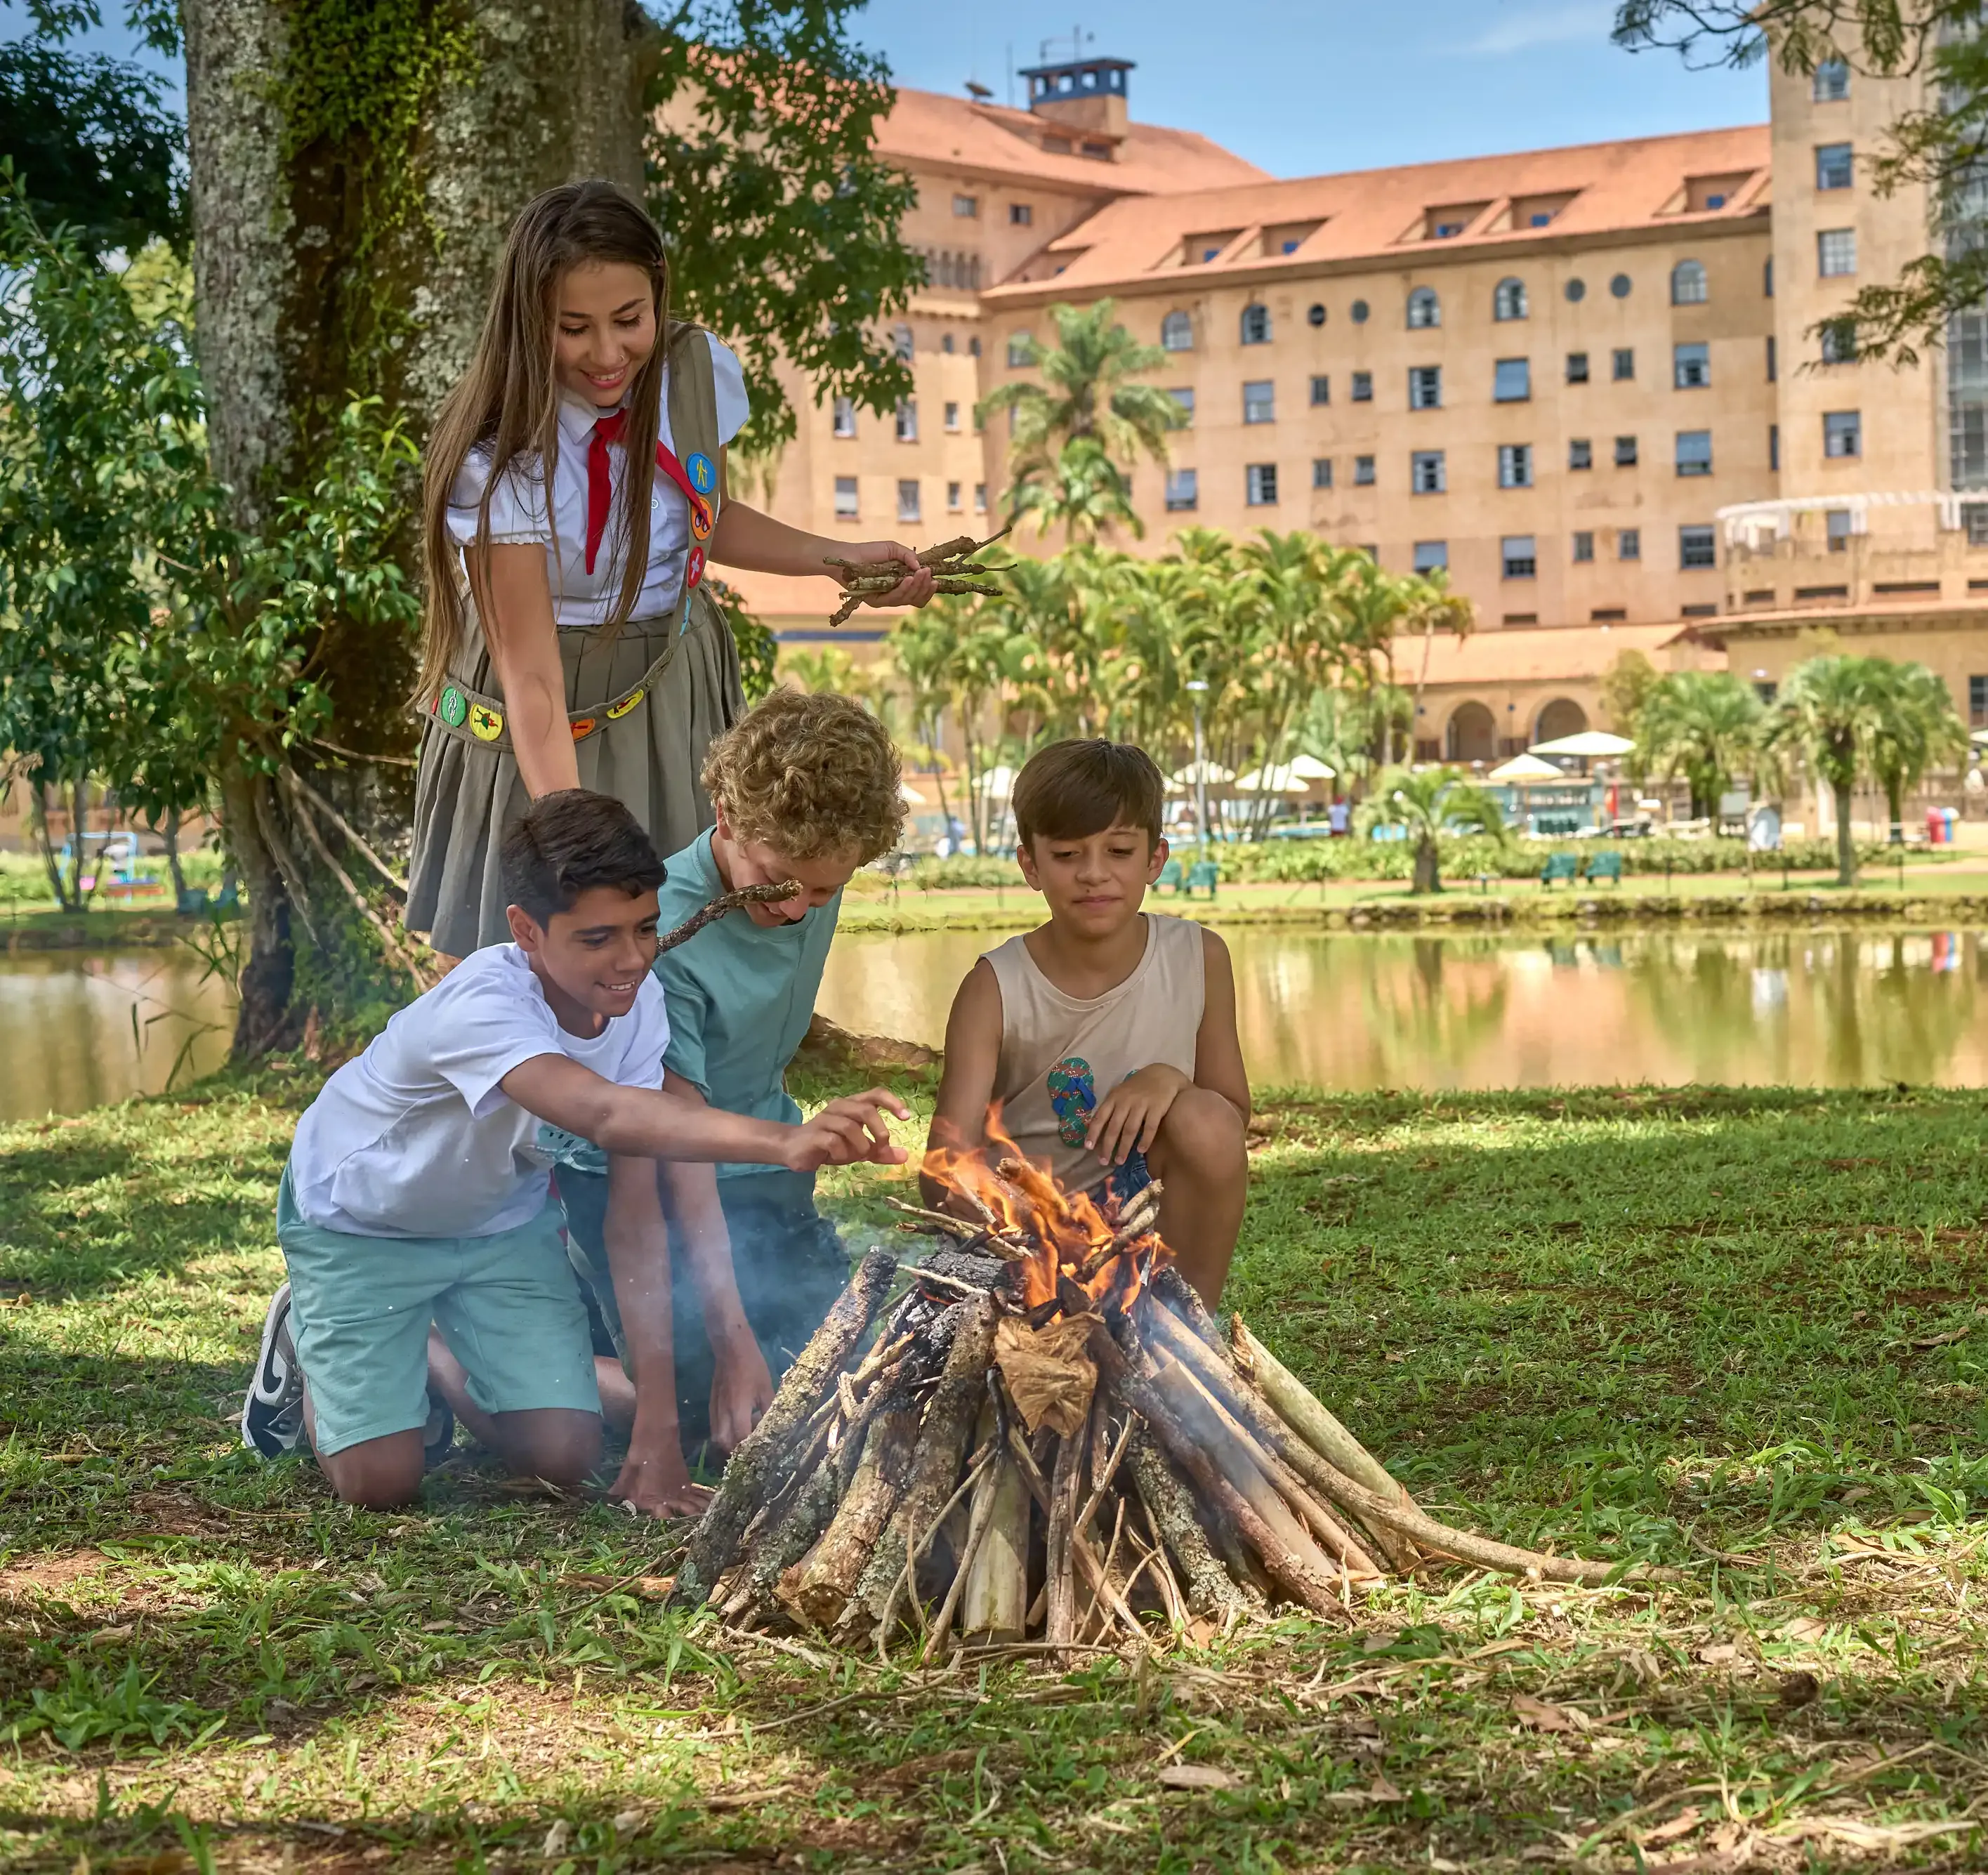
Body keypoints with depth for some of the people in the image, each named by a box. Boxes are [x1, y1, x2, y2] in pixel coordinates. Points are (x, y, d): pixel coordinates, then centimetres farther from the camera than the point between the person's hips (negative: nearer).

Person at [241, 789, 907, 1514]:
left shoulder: (640, 1005, -21)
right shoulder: (482, 1006, -40)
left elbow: (635, 1217, -19)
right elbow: (606, 1114, -60)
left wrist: (658, 1420, -23)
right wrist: (782, 1142, -75)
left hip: (501, 1216, 5)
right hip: (360, 1221, -5)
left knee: (565, 1455, -8)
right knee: (382, 1477, -14)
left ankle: (452, 1370, 24)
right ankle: (306, 1338, 17)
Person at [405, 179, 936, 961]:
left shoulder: (698, 371, -11)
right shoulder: (498, 461, -27)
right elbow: (530, 676, -29)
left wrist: (840, 558, 3)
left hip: (679, 692, 4)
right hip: (549, 724, -4)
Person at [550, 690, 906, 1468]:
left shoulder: (814, 879, -9)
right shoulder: (663, 935, -28)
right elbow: (680, 1142, -28)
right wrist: (733, 1343, -30)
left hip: (761, 1170, 7)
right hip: (633, 1179, -7)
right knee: (714, 1409, -19)